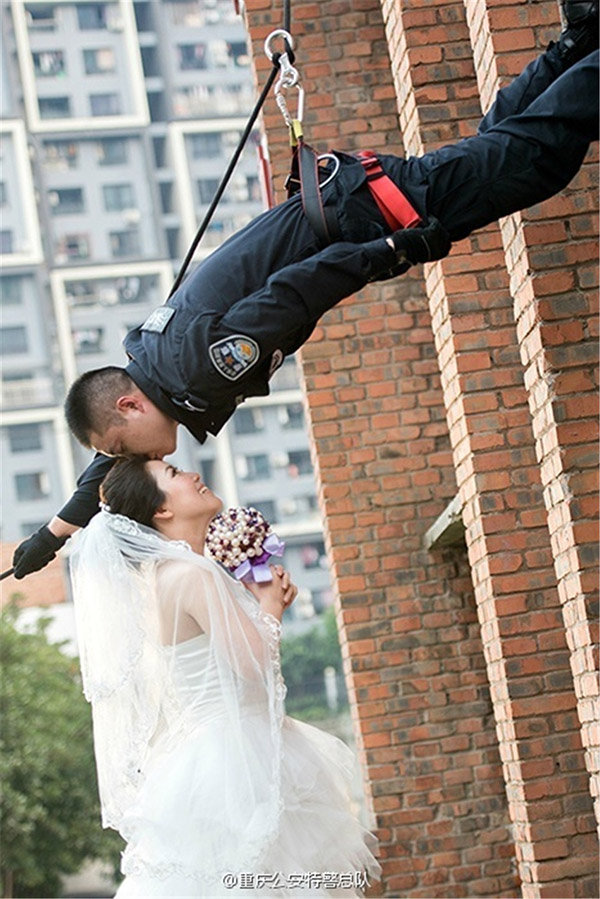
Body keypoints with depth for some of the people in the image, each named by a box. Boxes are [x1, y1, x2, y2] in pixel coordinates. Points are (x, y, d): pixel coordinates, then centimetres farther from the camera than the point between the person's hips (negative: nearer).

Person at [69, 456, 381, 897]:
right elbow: (256, 664, -22)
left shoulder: (164, 573, 12)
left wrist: (271, 601, 6)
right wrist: (270, 604, -4)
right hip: (235, 762, -10)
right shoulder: (191, 573, -17)